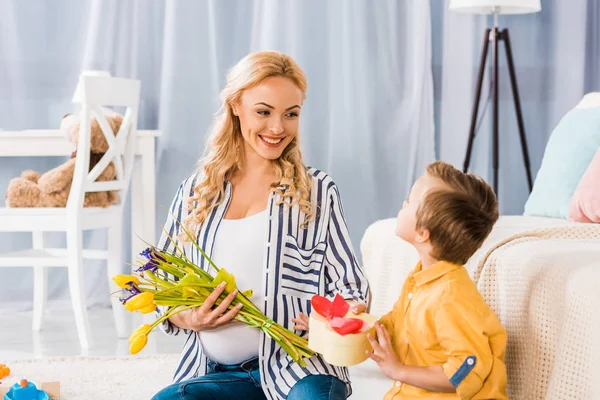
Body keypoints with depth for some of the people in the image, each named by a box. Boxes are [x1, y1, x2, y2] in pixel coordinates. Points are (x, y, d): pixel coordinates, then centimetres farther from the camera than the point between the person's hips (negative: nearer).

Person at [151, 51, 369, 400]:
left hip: (297, 362, -2)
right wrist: (186, 318, -7)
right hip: (213, 371, 2)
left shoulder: (317, 191, 7)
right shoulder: (194, 194, 13)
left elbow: (349, 287, 6)